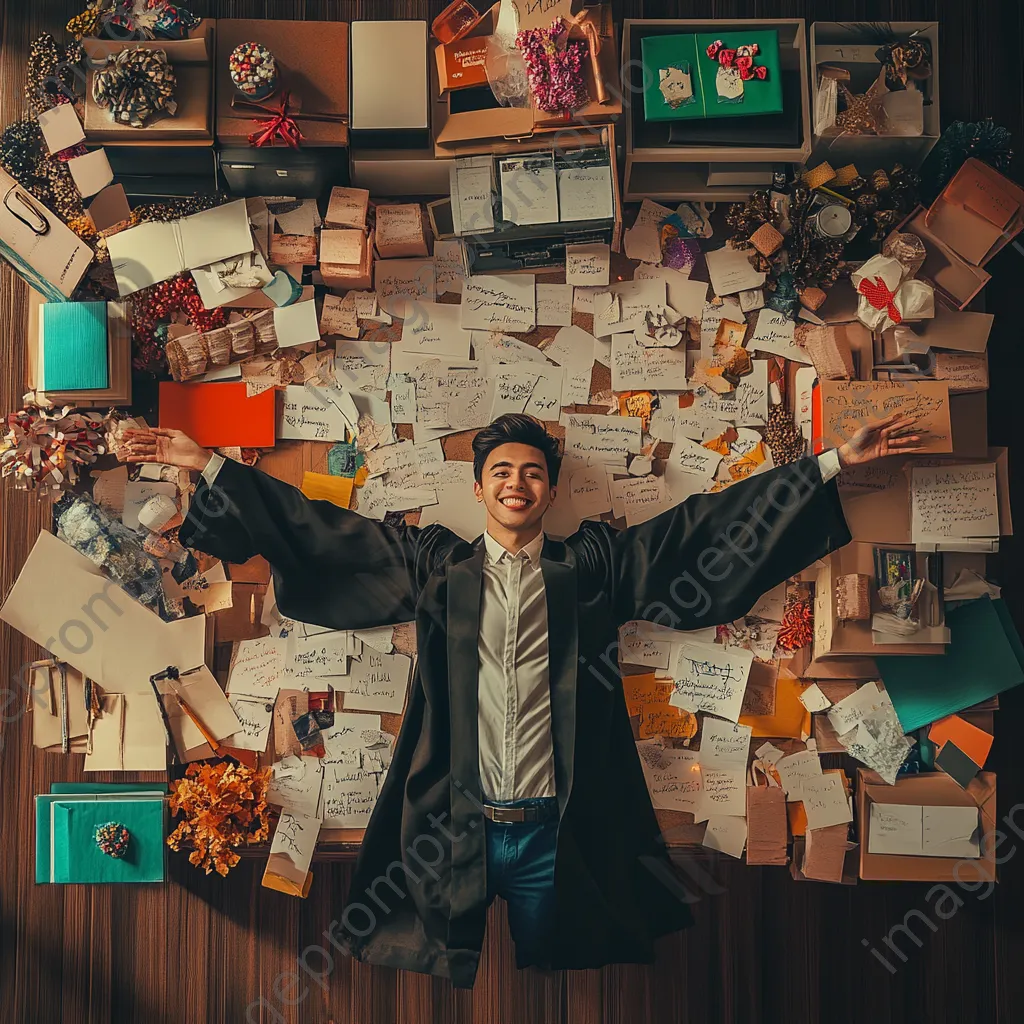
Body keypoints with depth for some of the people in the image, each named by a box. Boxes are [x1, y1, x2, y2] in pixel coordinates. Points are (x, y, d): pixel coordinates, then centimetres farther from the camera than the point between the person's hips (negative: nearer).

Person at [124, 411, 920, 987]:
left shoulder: (594, 567, 1)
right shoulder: (434, 567, 3)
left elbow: (711, 531, 0)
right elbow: (320, 534, 4)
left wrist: (836, 461, -2)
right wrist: (209, 467, 2)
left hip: (557, 833, 0)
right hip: (452, 832, 1)